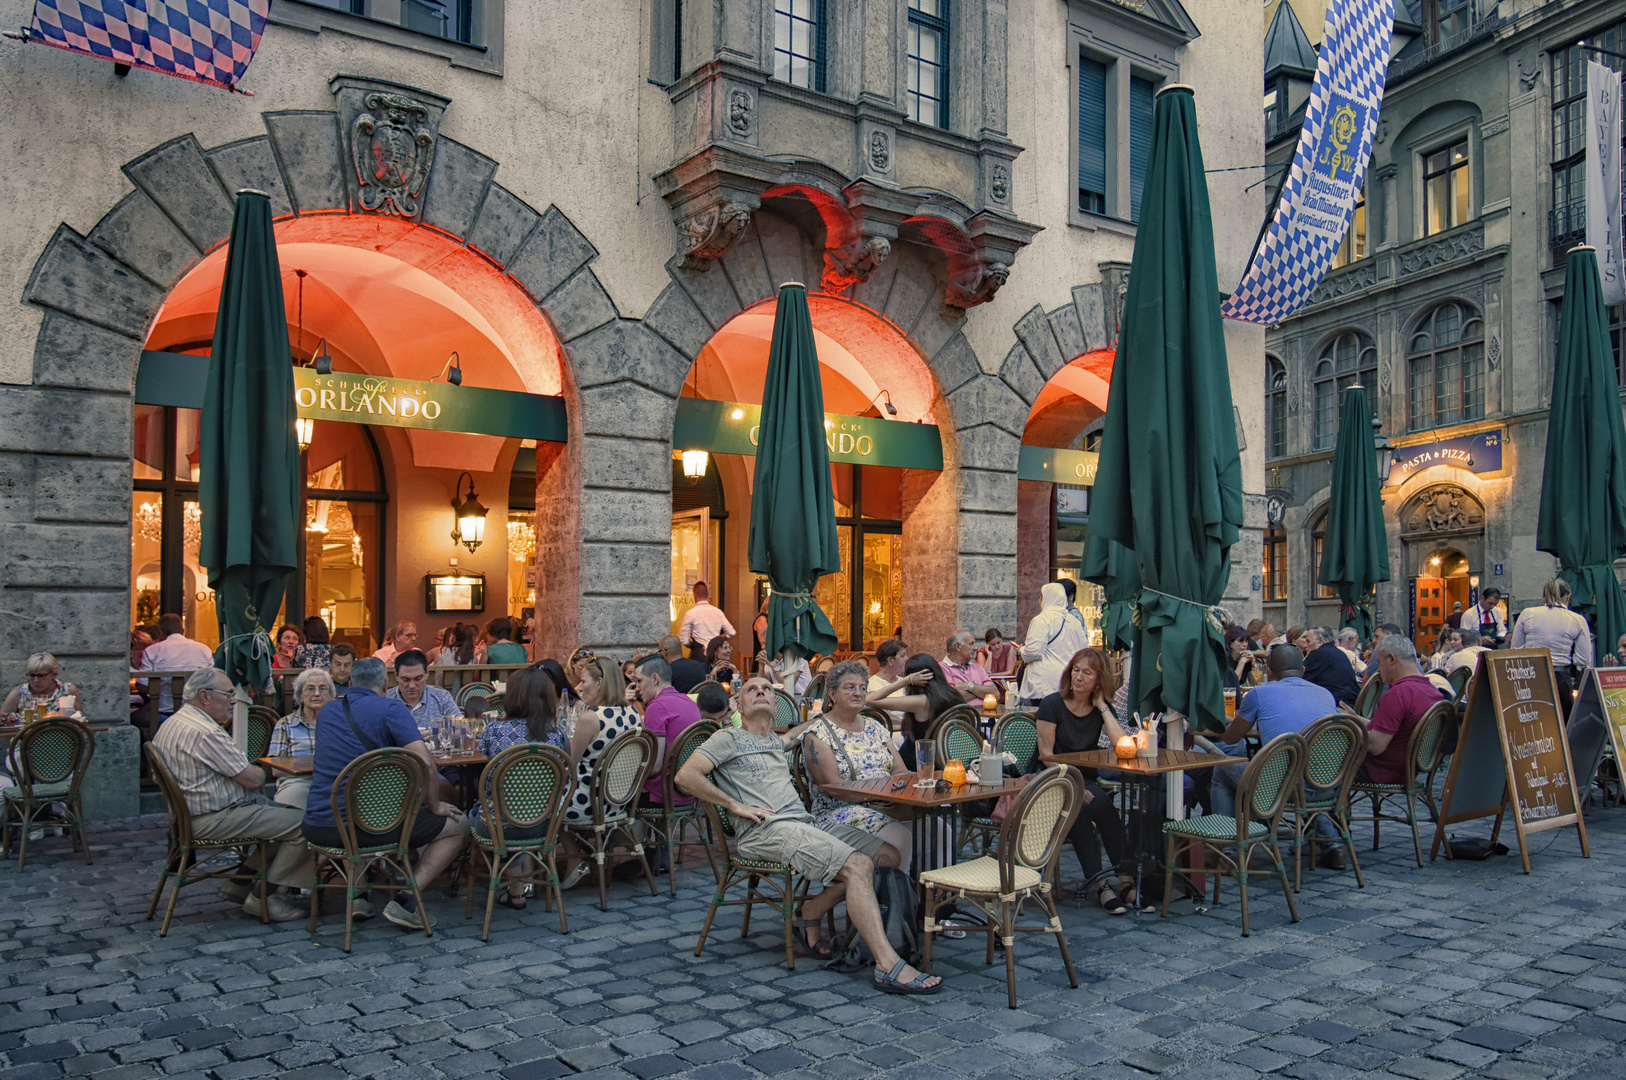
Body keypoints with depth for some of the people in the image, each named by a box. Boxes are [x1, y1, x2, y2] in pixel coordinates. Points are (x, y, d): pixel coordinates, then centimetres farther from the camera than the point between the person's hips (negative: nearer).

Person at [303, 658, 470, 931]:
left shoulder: (326, 711, 13)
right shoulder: (391, 708, -6)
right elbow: (425, 763, -18)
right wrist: (435, 806, -2)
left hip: (318, 828, 6)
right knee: (458, 826, 10)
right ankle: (405, 900, -4)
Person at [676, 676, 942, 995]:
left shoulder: (775, 743, 31)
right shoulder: (730, 738, 8)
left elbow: (796, 733, 56)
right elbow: (686, 776, -5)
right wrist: (736, 805, -8)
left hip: (804, 824, 8)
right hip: (765, 829, -8)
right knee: (859, 866, -27)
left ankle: (813, 909, -1)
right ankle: (889, 966, -32)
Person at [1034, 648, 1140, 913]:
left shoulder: (1102, 709, 6)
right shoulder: (1052, 705, -4)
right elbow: (1046, 755, -8)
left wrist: (1102, 706, -8)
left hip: (1088, 781, 3)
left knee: (1100, 802, -32)